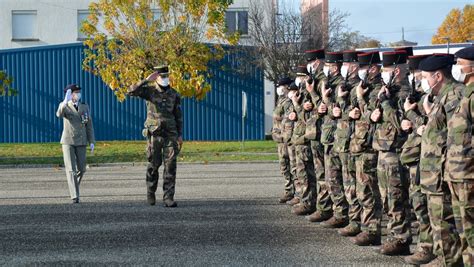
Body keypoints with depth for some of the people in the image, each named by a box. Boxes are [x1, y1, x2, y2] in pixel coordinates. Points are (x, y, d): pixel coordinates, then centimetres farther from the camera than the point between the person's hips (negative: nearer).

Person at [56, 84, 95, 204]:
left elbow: (89, 125, 6)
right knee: (71, 169, -12)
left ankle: (73, 185, 40)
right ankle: (75, 196, -10)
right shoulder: (64, 106, -8)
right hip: (68, 142, -3)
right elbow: (59, 114, -33)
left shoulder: (85, 107, 2)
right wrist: (66, 100, -48)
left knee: (81, 169, 8)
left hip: (81, 142, 3)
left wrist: (92, 142, 0)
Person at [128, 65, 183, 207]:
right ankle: (151, 192, 29)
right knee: (154, 165, 6)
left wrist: (180, 135, 6)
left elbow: (178, 116, 11)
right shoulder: (149, 90, -1)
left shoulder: (174, 94, 7)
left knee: (170, 165, -7)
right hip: (154, 134, -2)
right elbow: (132, 91, -19)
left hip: (170, 134, 2)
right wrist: (147, 80, -23)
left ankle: (168, 198, -7)